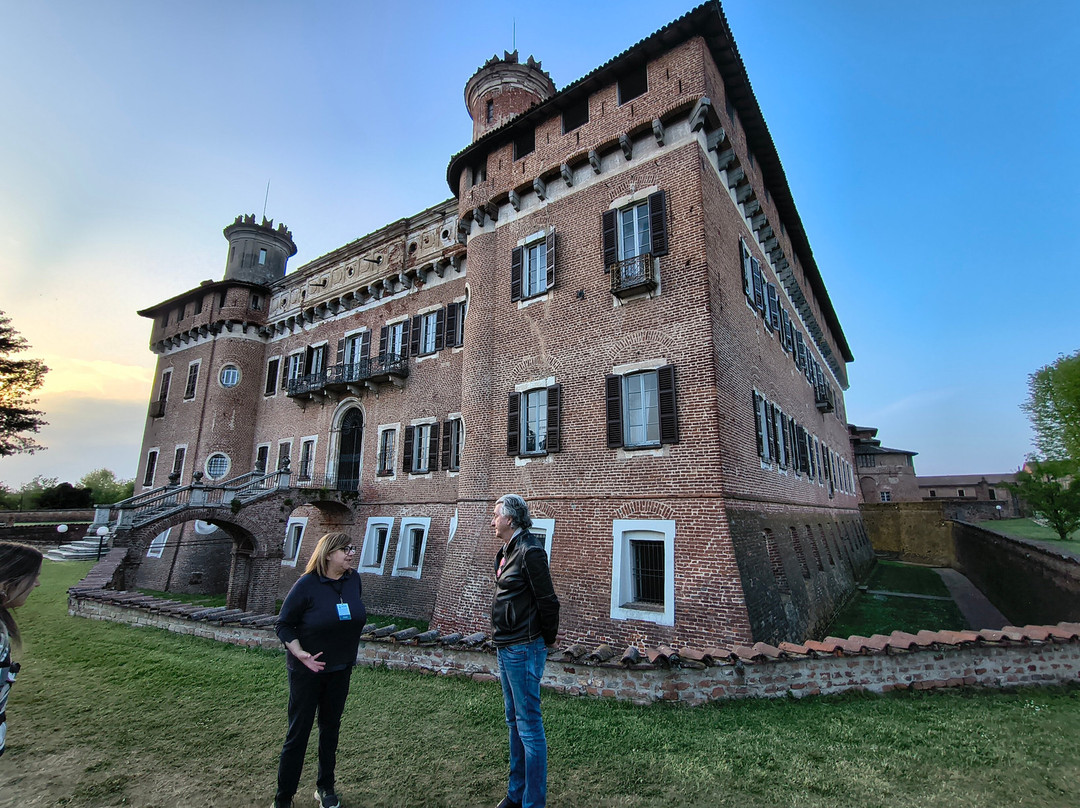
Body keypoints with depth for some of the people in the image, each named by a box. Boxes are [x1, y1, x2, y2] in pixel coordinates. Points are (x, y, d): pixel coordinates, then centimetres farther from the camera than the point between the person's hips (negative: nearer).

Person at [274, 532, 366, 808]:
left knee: (331, 728, 19)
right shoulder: (307, 584, -19)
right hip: (307, 670, -5)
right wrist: (299, 653, -24)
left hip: (341, 670, 5)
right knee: (298, 733, 7)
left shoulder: (354, 579, -6)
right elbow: (284, 625, -12)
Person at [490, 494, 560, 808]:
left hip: (523, 649, -10)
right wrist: (501, 639, 17)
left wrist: (547, 640, -6)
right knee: (514, 722, 21)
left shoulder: (530, 551, -20)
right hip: (506, 647, 10)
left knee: (529, 724, 4)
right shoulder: (507, 551, 8)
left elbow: (548, 601, -18)